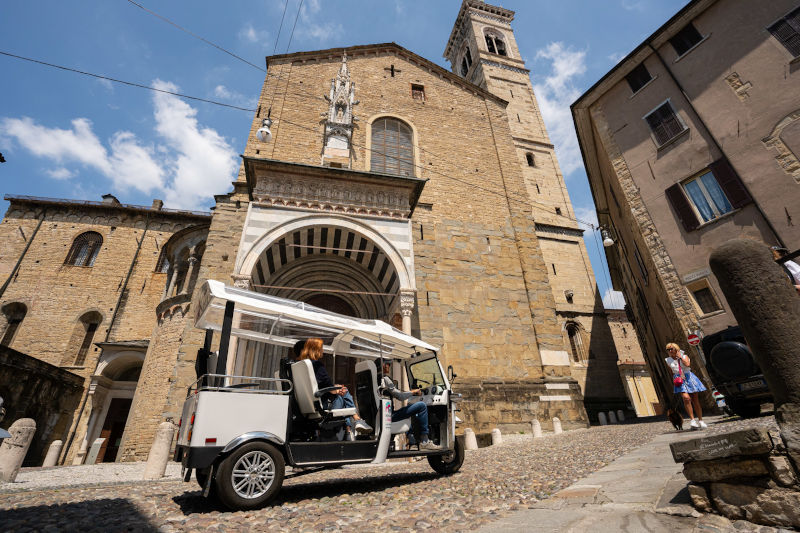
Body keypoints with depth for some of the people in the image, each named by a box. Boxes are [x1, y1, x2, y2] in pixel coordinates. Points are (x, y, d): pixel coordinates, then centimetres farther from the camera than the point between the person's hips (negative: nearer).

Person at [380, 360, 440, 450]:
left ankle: (410, 437, 33)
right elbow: (400, 397, -18)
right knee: (422, 406, -12)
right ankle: (424, 441, -6)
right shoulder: (385, 379, -16)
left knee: (409, 406, 33)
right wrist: (413, 392, -3)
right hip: (390, 416, -10)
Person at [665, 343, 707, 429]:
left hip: (689, 378, 0)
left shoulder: (684, 356, 2)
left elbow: (687, 364, -18)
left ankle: (700, 421, 19)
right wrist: (674, 380, 11)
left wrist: (680, 357, -8)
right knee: (686, 398, -21)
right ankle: (692, 419, -15)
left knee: (695, 400, 5)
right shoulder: (668, 360, 8)